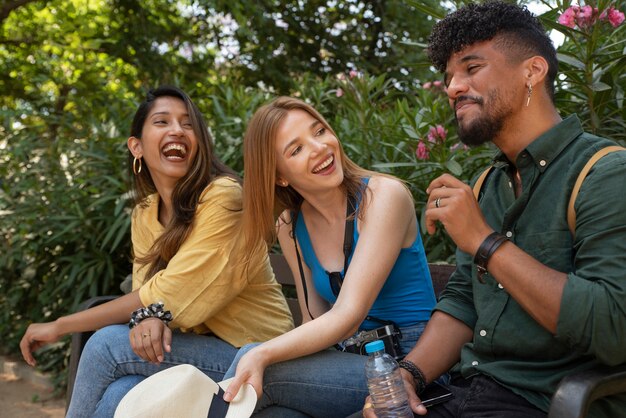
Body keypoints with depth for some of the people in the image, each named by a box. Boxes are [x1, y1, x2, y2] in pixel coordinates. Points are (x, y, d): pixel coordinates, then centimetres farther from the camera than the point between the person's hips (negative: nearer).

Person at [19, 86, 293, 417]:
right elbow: (146, 290, 2)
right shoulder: (143, 214, 6)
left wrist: (61, 325, -13)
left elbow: (167, 291, -20)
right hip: (200, 347, 5)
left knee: (106, 344, -20)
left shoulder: (222, 197, -18)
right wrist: (148, 318, -25)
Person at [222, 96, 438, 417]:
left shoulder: (384, 195, -12)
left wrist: (261, 355, -34)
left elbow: (348, 315, -21)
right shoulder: (290, 228, 6)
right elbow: (315, 323, 9)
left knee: (251, 361, -23)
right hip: (351, 360, 4)